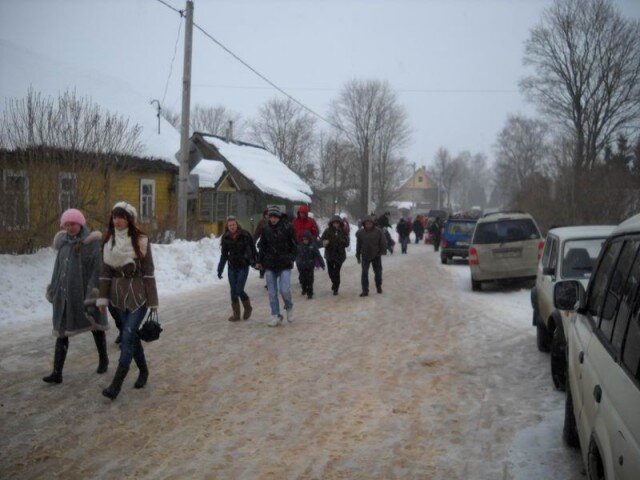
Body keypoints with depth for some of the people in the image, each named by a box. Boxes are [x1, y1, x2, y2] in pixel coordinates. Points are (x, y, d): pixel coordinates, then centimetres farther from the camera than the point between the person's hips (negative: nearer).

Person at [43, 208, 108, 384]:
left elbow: (97, 269, -14)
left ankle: (103, 360, 34)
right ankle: (57, 372, 2)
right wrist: (53, 291, 14)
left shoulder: (92, 242, -10)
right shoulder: (64, 242, 8)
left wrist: (92, 296, -19)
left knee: (95, 327, 13)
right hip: (65, 294, 5)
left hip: (84, 293, -5)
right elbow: (58, 268, 15)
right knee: (61, 332, 1)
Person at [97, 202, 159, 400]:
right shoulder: (109, 241, 5)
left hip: (138, 295, -5)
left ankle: (116, 384, -8)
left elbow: (149, 272, -8)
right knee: (132, 335, 14)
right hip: (119, 295, 5)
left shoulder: (141, 241, -9)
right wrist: (103, 297, 4)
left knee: (127, 337, -9)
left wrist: (153, 301, -8)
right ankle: (143, 371, 32)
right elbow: (105, 272, 8)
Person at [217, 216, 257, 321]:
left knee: (239, 290, -8)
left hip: (243, 266, -4)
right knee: (233, 291, 4)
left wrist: (255, 262, -4)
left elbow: (253, 249, -2)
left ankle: (247, 307, 19)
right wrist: (220, 269, 6)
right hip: (232, 267, 4)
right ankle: (236, 314, 15)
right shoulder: (226, 238, 2)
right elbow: (224, 255, 8)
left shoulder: (245, 235, -9)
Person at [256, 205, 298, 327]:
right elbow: (262, 246, 14)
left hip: (284, 264, -3)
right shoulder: (266, 229, 5)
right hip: (269, 265, 3)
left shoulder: (287, 228, -5)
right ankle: (276, 316, 13)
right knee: (272, 292, 3)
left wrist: (291, 258, -5)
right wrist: (259, 261, 9)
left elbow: (294, 245, 2)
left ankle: (289, 307, 17)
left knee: (284, 289, -13)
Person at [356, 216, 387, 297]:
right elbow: (358, 245, 3)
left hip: (376, 255, 0)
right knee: (364, 273, -6)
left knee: (378, 272, 12)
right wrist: (358, 256, 5)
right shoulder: (360, 232, -5)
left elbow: (382, 243, -2)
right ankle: (365, 290, -2)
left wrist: (382, 251, -8)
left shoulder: (378, 231, -9)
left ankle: (379, 287, 34)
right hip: (365, 256, 0)